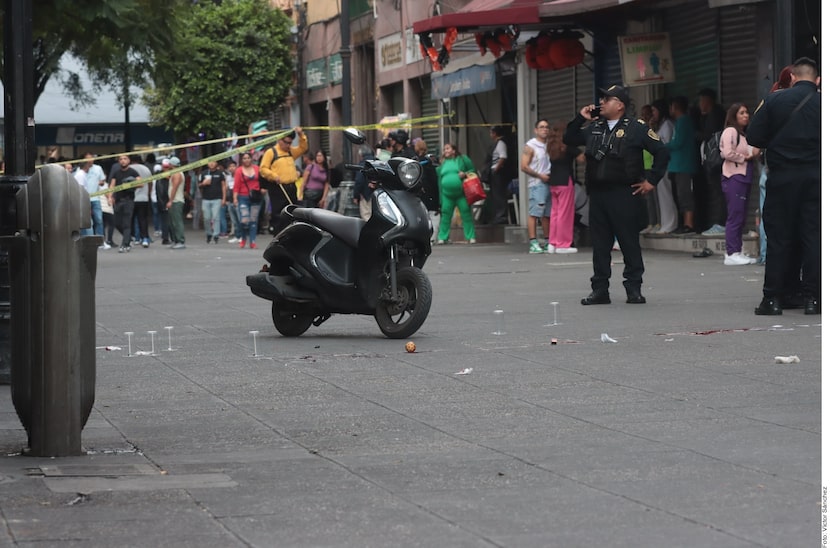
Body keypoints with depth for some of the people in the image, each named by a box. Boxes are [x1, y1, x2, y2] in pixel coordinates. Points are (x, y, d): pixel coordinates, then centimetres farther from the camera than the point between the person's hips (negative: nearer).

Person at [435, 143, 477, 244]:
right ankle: (442, 237, 8)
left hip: (461, 193, -3)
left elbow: (473, 170, 4)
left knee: (466, 215, -3)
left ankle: (471, 237, 1)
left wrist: (465, 174, -12)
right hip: (447, 194, 3)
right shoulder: (443, 163, 18)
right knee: (445, 216, 2)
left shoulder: (463, 159, 7)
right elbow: (439, 178, 23)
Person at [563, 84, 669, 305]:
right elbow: (569, 139, 24)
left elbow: (662, 152, -1)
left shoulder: (636, 128, -2)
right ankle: (599, 290, 12)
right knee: (600, 244, 7)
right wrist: (580, 119, 11)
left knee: (630, 243, -1)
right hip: (597, 194, 5)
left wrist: (651, 180, -3)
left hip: (624, 194, -5)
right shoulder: (593, 128, 15)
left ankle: (634, 289, 6)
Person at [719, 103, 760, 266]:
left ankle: (736, 251, 10)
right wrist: (745, 157, -6)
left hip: (744, 176, 9)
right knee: (735, 215, -11)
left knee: (740, 216, 8)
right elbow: (727, 153, -18)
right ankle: (732, 254, -11)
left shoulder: (744, 134, 21)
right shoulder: (730, 131, -7)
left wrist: (754, 154, 6)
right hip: (733, 177, -9)